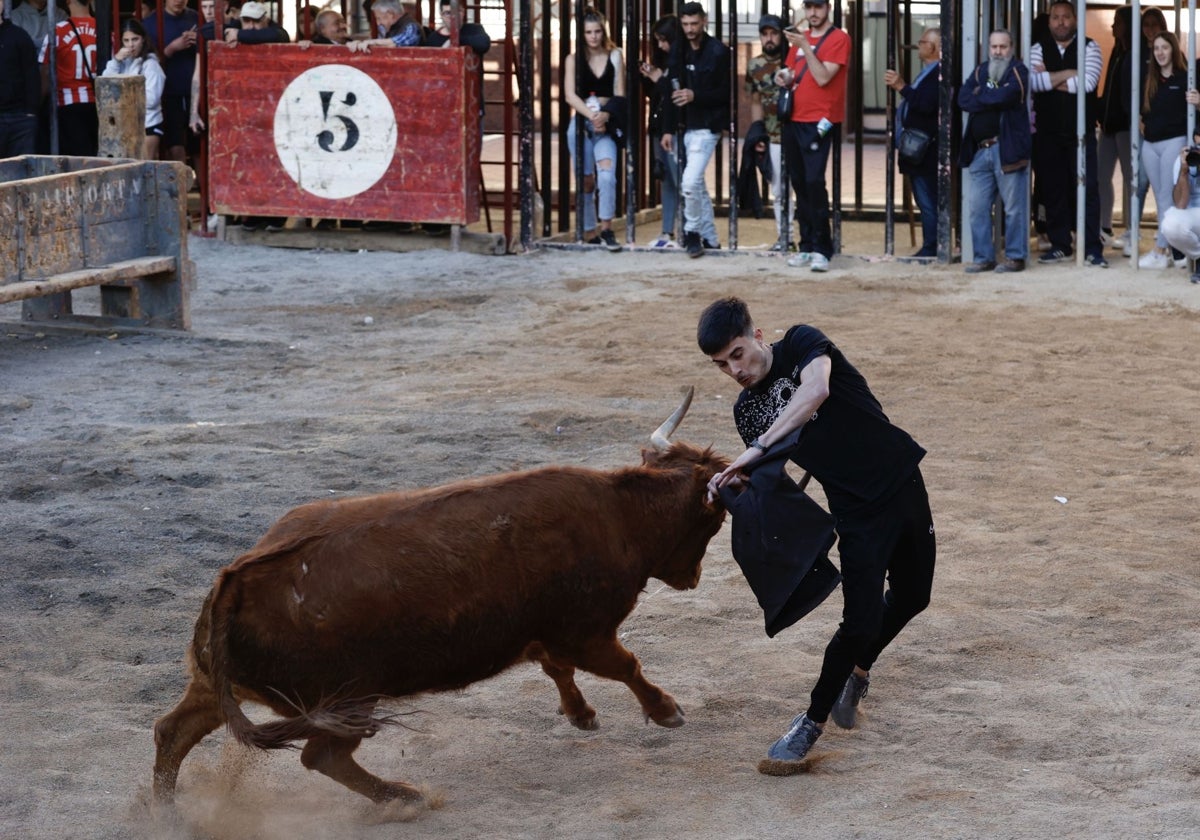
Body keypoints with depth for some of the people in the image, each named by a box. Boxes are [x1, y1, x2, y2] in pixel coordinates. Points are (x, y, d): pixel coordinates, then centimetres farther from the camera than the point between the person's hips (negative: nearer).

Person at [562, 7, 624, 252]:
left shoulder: (615, 56, 6)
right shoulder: (573, 59, 4)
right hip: (581, 122, 0)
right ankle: (589, 231, 15)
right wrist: (591, 115, -20)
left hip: (606, 124, 0)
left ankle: (606, 228, -18)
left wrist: (606, 115, -16)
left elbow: (620, 94, 2)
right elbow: (570, 95, -5)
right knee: (586, 180, 5)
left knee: (607, 174, -21)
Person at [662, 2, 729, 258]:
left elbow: (726, 93, -9)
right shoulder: (678, 52, 8)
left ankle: (692, 232, 1)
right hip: (687, 127, 7)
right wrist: (668, 129, 8)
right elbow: (672, 92, 11)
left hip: (707, 127, -7)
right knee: (695, 184, 12)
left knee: (690, 181, -17)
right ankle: (709, 237, 22)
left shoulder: (718, 52, -9)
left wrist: (696, 96, -23)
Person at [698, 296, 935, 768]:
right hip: (857, 512, 1)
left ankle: (859, 668, 40)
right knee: (861, 621, -11)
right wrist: (737, 483, -16)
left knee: (911, 597, 14)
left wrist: (759, 448, -37)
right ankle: (813, 721, 5)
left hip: (902, 482, -1)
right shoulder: (747, 410, 0)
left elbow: (816, 390, -34)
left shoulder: (801, 344, -12)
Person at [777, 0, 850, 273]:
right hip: (794, 120, 7)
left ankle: (821, 248, -13)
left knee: (814, 182, -16)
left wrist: (805, 46, -18)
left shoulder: (838, 39, -5)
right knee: (799, 183, 7)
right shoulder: (801, 38, 16)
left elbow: (823, 78, -14)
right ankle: (807, 246, 12)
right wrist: (784, 78, 2)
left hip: (818, 123, -7)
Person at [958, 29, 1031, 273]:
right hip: (980, 150, 6)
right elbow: (964, 100, 2)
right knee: (978, 208, 5)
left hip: (1007, 148, -6)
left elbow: (1006, 95, -18)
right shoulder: (980, 71, 17)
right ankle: (984, 257, 12)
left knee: (1013, 207, -3)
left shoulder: (1018, 71, 1)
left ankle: (1015, 257, 2)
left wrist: (981, 95, -2)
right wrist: (993, 100, -9)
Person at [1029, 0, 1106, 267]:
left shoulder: (1089, 48, 2)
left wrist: (1051, 79, -8)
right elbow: (1034, 81, -10)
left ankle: (1092, 249, -4)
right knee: (1052, 189, 5)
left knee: (1088, 188, -6)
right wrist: (1068, 74, -11)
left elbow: (1088, 82, -13)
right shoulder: (1038, 50, 6)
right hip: (1048, 132, 2)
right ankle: (1059, 245, 14)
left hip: (1081, 131, -2)